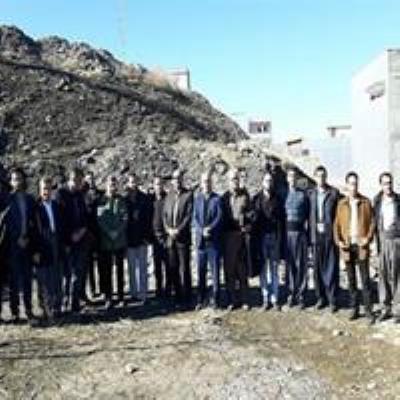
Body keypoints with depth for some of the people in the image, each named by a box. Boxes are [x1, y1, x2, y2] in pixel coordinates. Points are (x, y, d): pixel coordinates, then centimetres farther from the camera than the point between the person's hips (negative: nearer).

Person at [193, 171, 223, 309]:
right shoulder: (197, 199, 10)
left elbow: (219, 217, -6)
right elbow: (194, 218, 4)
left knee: (215, 271, 1)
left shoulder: (217, 199, 1)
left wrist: (209, 229, -18)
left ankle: (215, 300, 9)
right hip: (200, 240, 3)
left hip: (214, 240, -2)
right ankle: (201, 300, 15)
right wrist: (201, 230, -12)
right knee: (201, 272, 7)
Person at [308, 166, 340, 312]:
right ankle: (320, 297, 18)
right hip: (316, 235, 3)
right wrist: (310, 235, 2)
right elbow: (309, 215, 9)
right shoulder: (310, 194, 9)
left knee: (331, 267, -1)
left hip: (330, 235, -2)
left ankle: (332, 299, 6)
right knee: (318, 267, 7)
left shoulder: (334, 193, 2)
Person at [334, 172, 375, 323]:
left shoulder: (366, 202, 2)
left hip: (361, 245, -2)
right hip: (347, 246, 2)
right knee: (351, 279, 9)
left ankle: (368, 310, 5)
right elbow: (336, 224, 7)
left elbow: (372, 222, 2)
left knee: (365, 279, -1)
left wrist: (368, 238, -10)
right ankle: (354, 308, 17)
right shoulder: (341, 203, 6)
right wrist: (338, 240, -5)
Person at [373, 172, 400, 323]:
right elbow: (375, 221, 9)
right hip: (383, 240, 2)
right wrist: (377, 242, 6)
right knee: (384, 274, 4)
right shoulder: (377, 201, 5)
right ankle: (385, 307, 12)